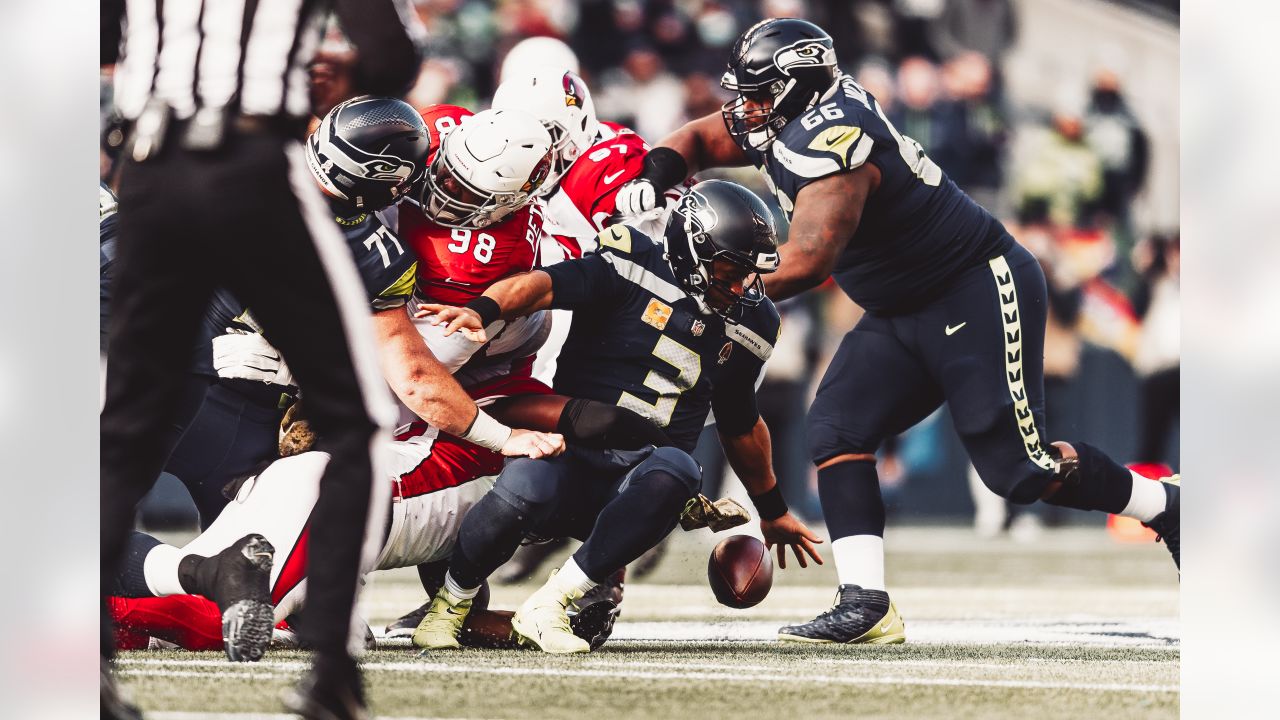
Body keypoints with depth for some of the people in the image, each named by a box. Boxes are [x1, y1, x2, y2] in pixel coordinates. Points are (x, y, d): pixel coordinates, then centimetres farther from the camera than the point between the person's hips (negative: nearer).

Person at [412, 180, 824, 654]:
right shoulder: (634, 271, -5)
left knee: (674, 473, -32)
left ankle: (547, 606, -25)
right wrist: (482, 310, -42)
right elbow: (545, 285, -21)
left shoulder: (747, 328, 14)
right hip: (572, 454, -4)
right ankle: (449, 605, -3)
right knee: (521, 491, -36)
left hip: (635, 486, 4)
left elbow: (740, 424, 30)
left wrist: (773, 510, 40)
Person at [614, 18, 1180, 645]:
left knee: (1017, 465, -7)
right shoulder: (785, 119, 1)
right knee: (837, 430, -4)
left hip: (981, 294, -10)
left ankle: (1161, 506, 15)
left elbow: (807, 261, -36)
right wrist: (649, 181, -7)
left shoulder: (830, 142, -27)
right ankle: (865, 605, -10)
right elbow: (698, 140, 15)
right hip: (903, 312, 10)